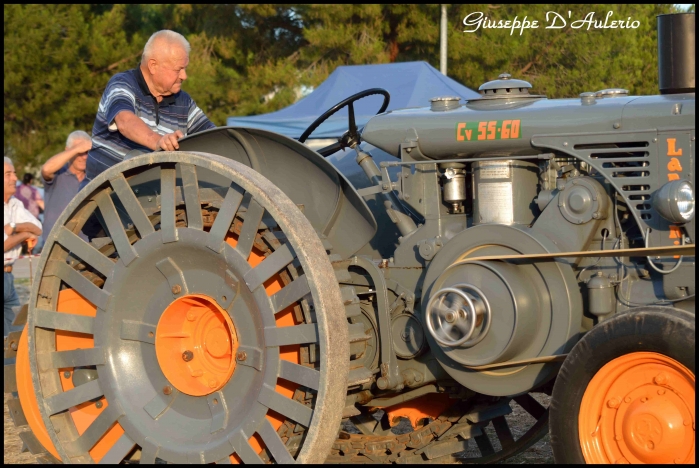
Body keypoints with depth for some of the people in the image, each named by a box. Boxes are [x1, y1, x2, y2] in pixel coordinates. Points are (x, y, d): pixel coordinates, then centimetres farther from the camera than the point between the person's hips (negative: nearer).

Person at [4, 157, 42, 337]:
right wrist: (24, 234, -5)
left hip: (8, 277, 8)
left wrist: (13, 227, -15)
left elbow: (38, 229, 2)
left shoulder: (15, 205, 13)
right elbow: (6, 244, -21)